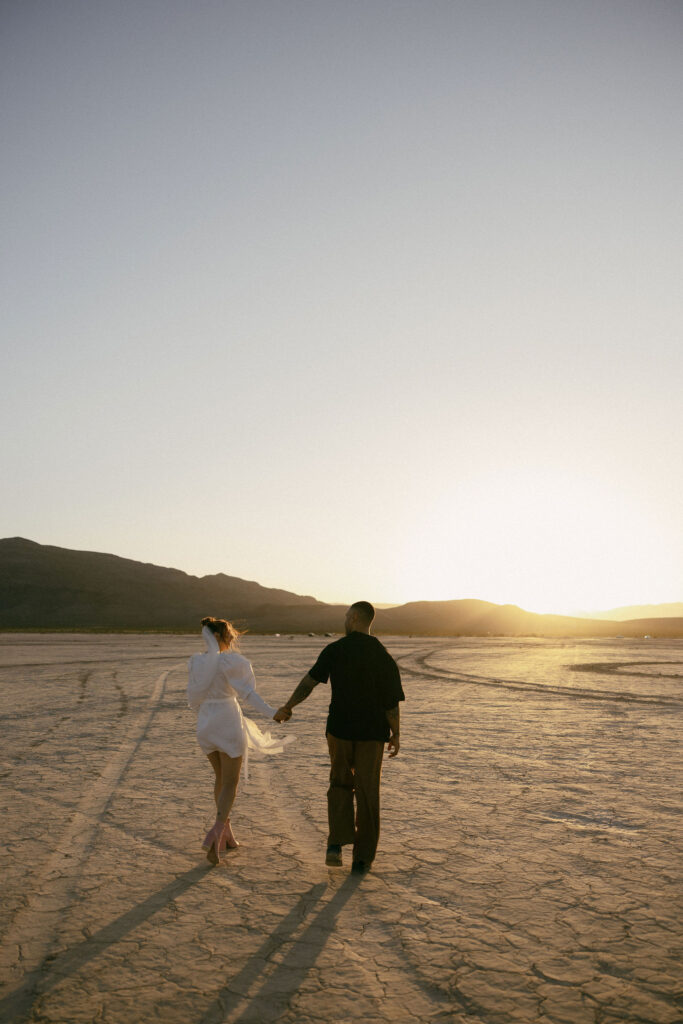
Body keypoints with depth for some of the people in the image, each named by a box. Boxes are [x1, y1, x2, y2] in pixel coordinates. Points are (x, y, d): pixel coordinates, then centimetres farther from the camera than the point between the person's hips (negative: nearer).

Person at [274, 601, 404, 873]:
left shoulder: (335, 650, -6)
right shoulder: (383, 657, -2)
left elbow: (310, 681, -12)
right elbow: (392, 703, -4)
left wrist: (287, 707, -3)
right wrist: (396, 735, 7)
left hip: (340, 729, 0)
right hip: (372, 733, 0)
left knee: (340, 784, 19)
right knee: (367, 793, 10)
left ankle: (336, 844, 4)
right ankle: (362, 858, 15)